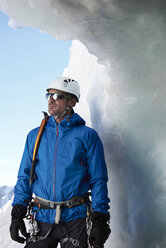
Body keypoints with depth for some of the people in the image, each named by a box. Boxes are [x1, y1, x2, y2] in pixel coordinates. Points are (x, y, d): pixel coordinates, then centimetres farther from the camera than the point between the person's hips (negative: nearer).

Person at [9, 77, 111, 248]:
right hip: (42, 218, 3)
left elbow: (98, 180, 0)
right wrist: (17, 213, 3)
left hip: (75, 219, -2)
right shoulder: (35, 136, 12)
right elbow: (25, 176, 13)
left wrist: (99, 220, -7)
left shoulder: (87, 136, 2)